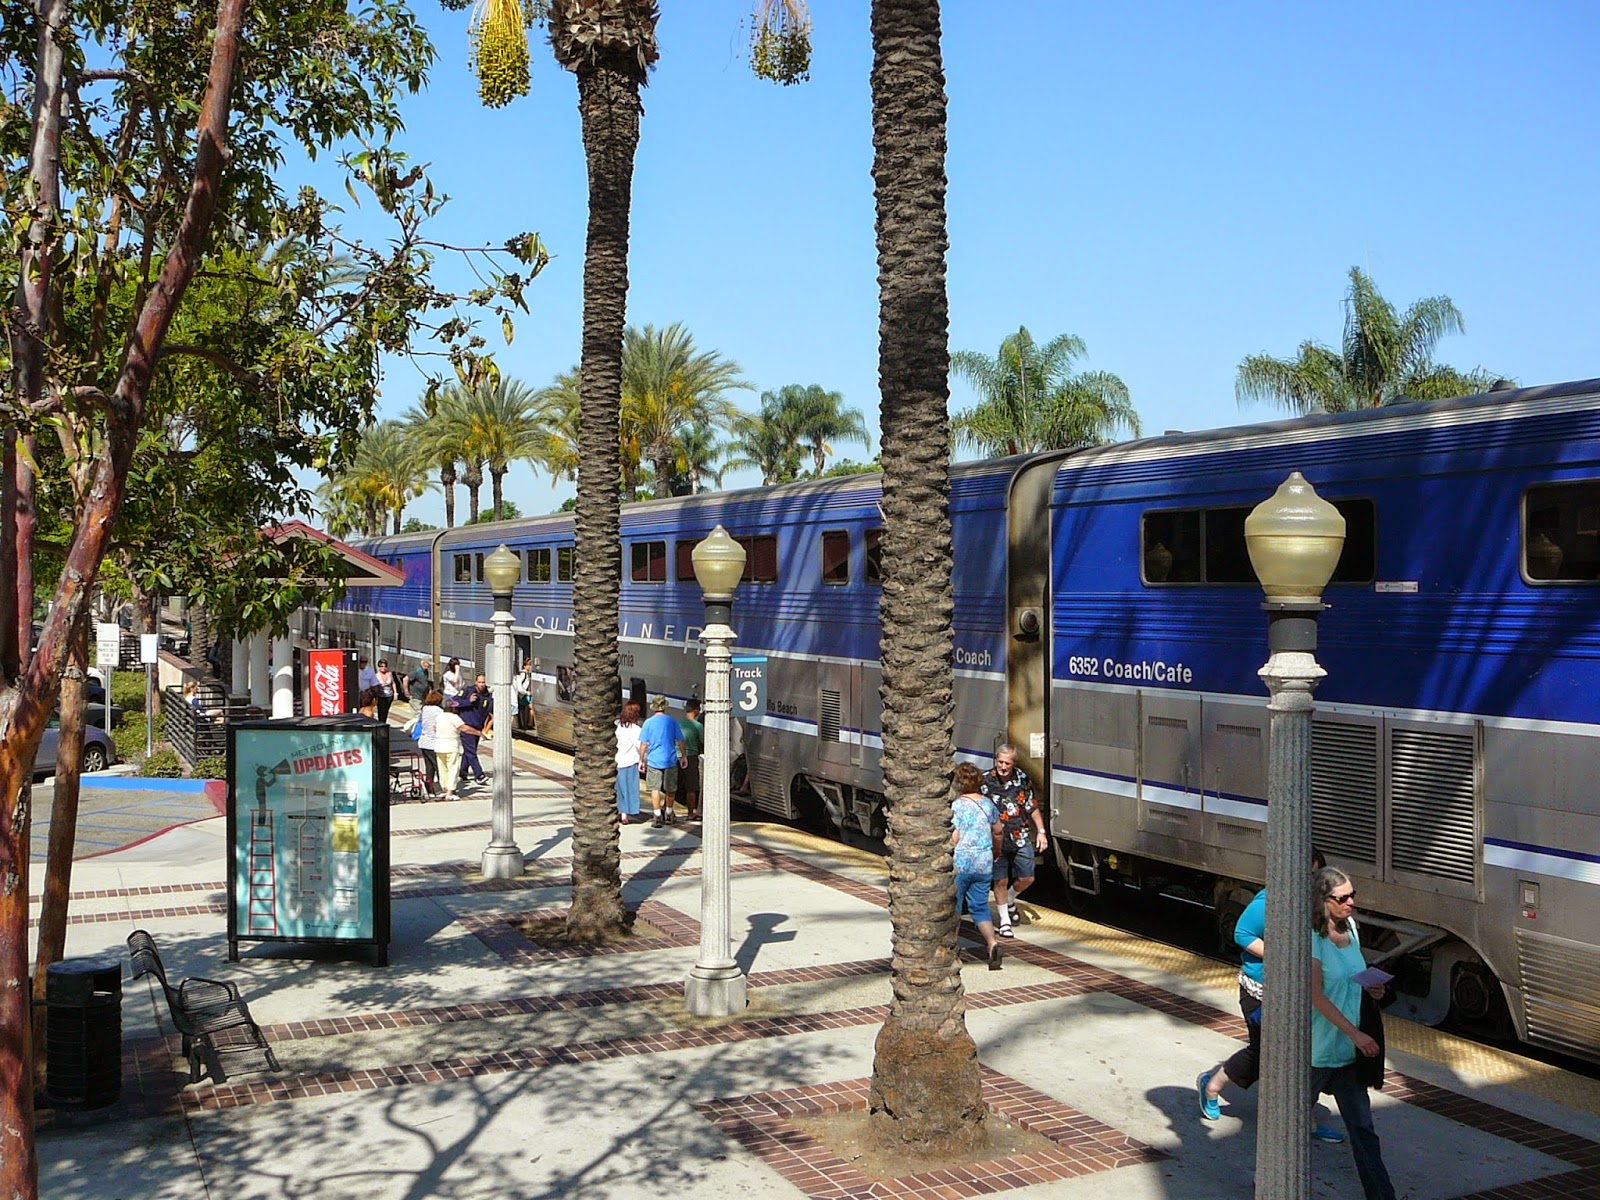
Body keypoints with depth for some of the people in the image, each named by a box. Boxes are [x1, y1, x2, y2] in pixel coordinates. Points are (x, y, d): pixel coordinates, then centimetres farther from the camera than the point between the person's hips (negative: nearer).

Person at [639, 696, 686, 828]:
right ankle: (669, 815, 28)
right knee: (670, 789, 15)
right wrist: (683, 756, 15)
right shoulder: (672, 721, 0)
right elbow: (680, 741, 3)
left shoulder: (648, 722, -2)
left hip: (654, 761, -1)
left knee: (655, 789, 2)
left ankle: (657, 817, -6)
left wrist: (642, 760, 8)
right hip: (670, 760, 1)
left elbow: (643, 744, -1)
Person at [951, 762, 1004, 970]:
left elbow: (953, 838, -17)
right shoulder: (987, 803, 5)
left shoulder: (957, 806, -12)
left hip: (960, 864, -4)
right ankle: (992, 942, -10)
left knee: (953, 905, 11)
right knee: (980, 906, 11)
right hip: (984, 864, 5)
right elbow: (998, 830, 18)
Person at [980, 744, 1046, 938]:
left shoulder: (1023, 779, -1)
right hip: (997, 841, -3)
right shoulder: (986, 781, -10)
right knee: (1001, 880, 0)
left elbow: (1033, 807, 10)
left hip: (1021, 839, 3)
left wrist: (1041, 831, 7)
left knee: (1027, 878, 8)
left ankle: (1010, 900, 38)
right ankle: (1005, 921, 15)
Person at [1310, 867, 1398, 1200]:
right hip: (1316, 1049, -6)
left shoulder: (1350, 928, 5)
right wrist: (1355, 1034, -24)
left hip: (1349, 1050, 7)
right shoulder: (1311, 938, -18)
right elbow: (1316, 995, -21)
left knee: (1363, 1129, 7)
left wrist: (1371, 988, -1)